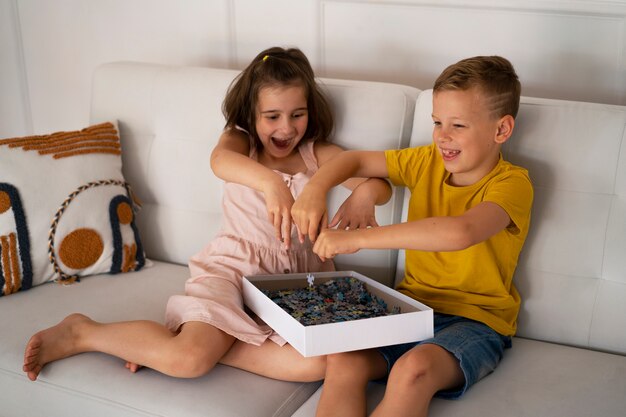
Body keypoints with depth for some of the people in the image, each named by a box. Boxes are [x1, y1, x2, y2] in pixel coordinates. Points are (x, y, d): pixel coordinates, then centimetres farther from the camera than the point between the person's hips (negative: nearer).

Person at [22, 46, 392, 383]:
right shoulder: (240, 140, 6)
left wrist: (365, 192, -28)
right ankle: (80, 332, 0)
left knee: (317, 363, -28)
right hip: (232, 268, -3)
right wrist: (270, 182, -44)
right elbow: (220, 160, -21)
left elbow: (382, 184, 0)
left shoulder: (318, 155, 10)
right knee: (188, 361, -28)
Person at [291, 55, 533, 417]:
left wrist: (358, 238, -34)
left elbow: (459, 232, -34)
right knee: (342, 360, -24)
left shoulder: (512, 183, -14)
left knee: (413, 369, -35)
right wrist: (315, 189, -8)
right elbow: (355, 159, 15)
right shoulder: (427, 162, 6)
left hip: (476, 320, -5)